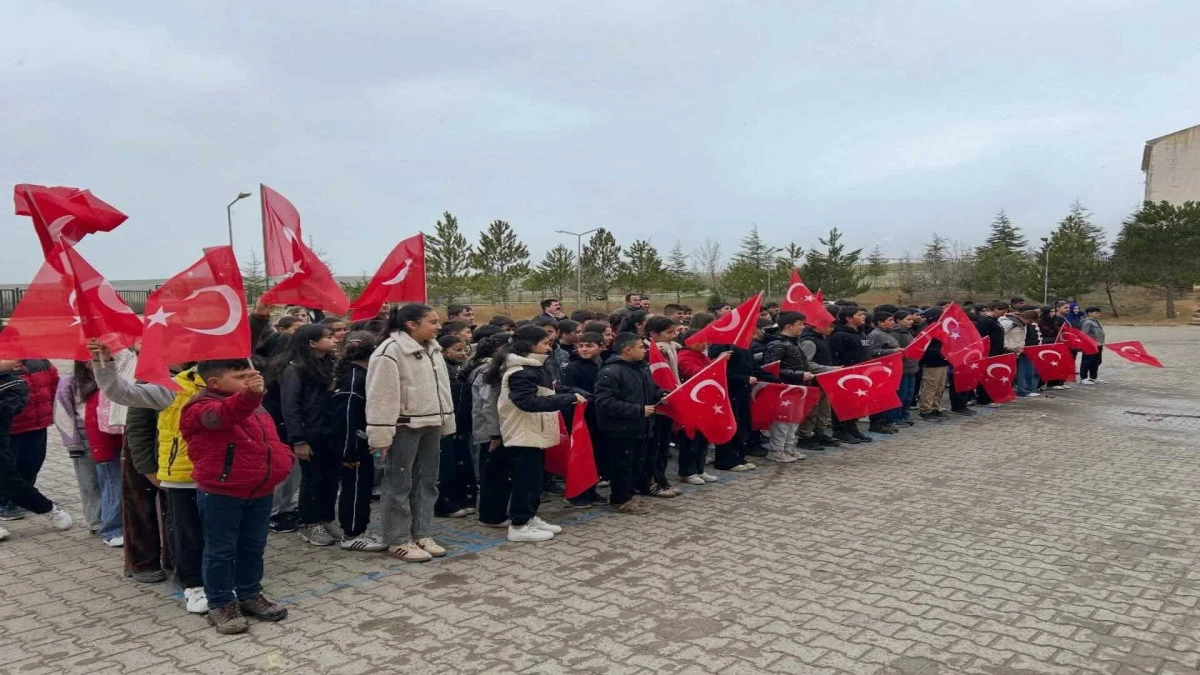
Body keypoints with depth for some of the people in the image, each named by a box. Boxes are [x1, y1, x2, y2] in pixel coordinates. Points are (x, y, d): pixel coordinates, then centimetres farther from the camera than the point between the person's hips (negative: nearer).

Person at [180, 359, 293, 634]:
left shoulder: (255, 406, 12)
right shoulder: (204, 406, -15)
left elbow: (270, 438, 22)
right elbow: (223, 415, -40)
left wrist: (284, 457, 2)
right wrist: (248, 394, -59)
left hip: (260, 491, 7)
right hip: (220, 493, -7)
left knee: (253, 547, 16)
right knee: (221, 550, 4)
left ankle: (250, 595, 31)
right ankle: (220, 604, 17)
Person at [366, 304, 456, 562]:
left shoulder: (433, 350, 12)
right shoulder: (390, 351, -15)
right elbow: (381, 396, -18)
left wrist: (446, 424, 17)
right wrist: (381, 436, -19)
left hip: (431, 425, 9)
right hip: (403, 428, -8)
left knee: (427, 482, 13)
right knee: (399, 485, 1)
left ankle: (422, 534, 24)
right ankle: (398, 541, 11)